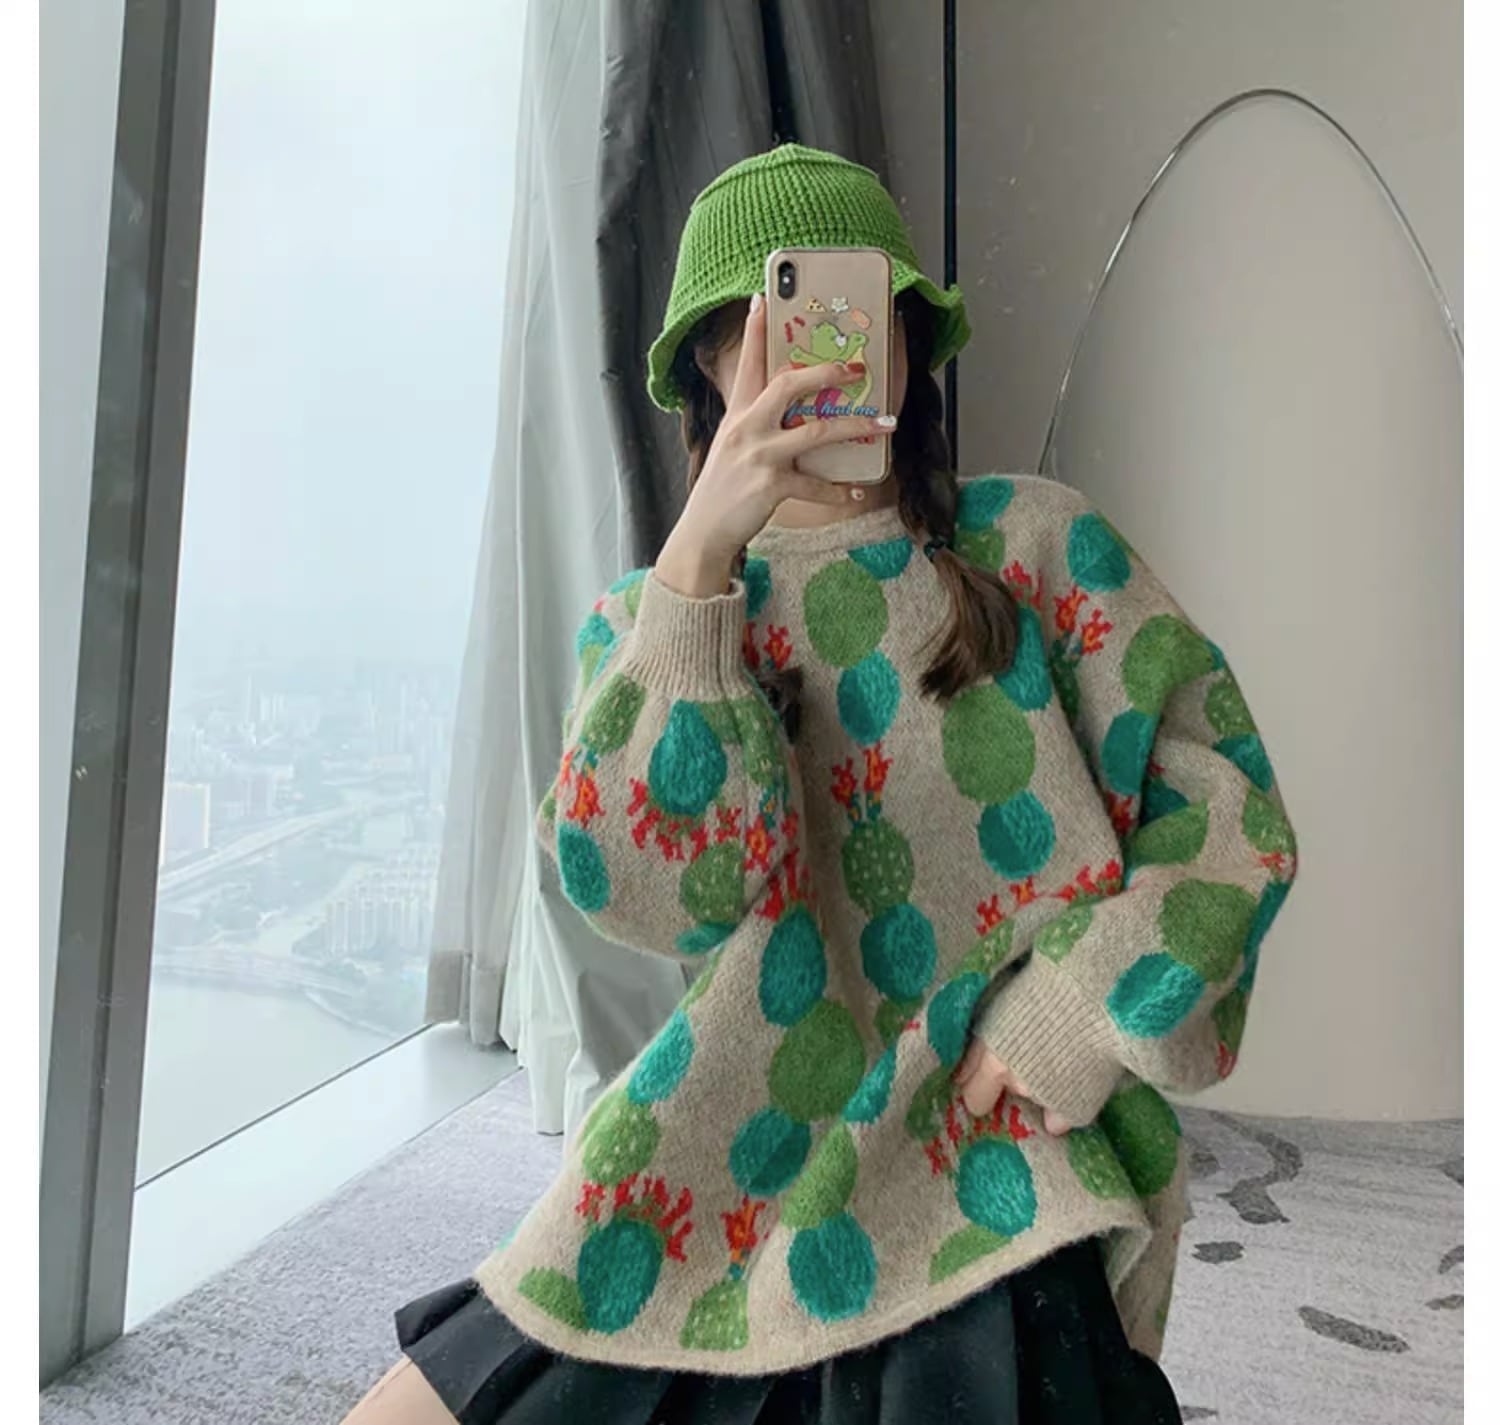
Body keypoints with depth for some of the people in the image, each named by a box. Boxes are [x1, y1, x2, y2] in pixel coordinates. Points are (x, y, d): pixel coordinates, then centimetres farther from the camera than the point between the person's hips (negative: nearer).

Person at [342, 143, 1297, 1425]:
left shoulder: (1032, 541, 2)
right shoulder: (643, 615, 4)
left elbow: (1231, 805, 0)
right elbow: (636, 889, -14)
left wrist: (1076, 1014, -9)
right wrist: (704, 550, -21)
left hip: (989, 1193, -1)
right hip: (729, 1179, 2)